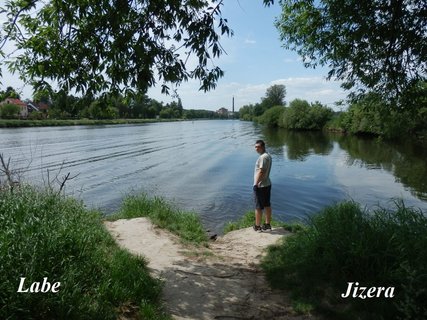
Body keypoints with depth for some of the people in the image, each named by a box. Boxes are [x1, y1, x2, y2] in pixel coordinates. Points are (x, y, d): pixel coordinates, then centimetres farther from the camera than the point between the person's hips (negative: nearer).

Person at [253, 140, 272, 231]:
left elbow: (261, 172, -25)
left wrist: (256, 184, -21)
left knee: (258, 207, 2)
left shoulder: (263, 157, -20)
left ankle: (257, 226, 13)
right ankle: (267, 224, 26)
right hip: (267, 184, 10)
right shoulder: (268, 156, 11)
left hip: (260, 186, -10)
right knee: (267, 205, 16)